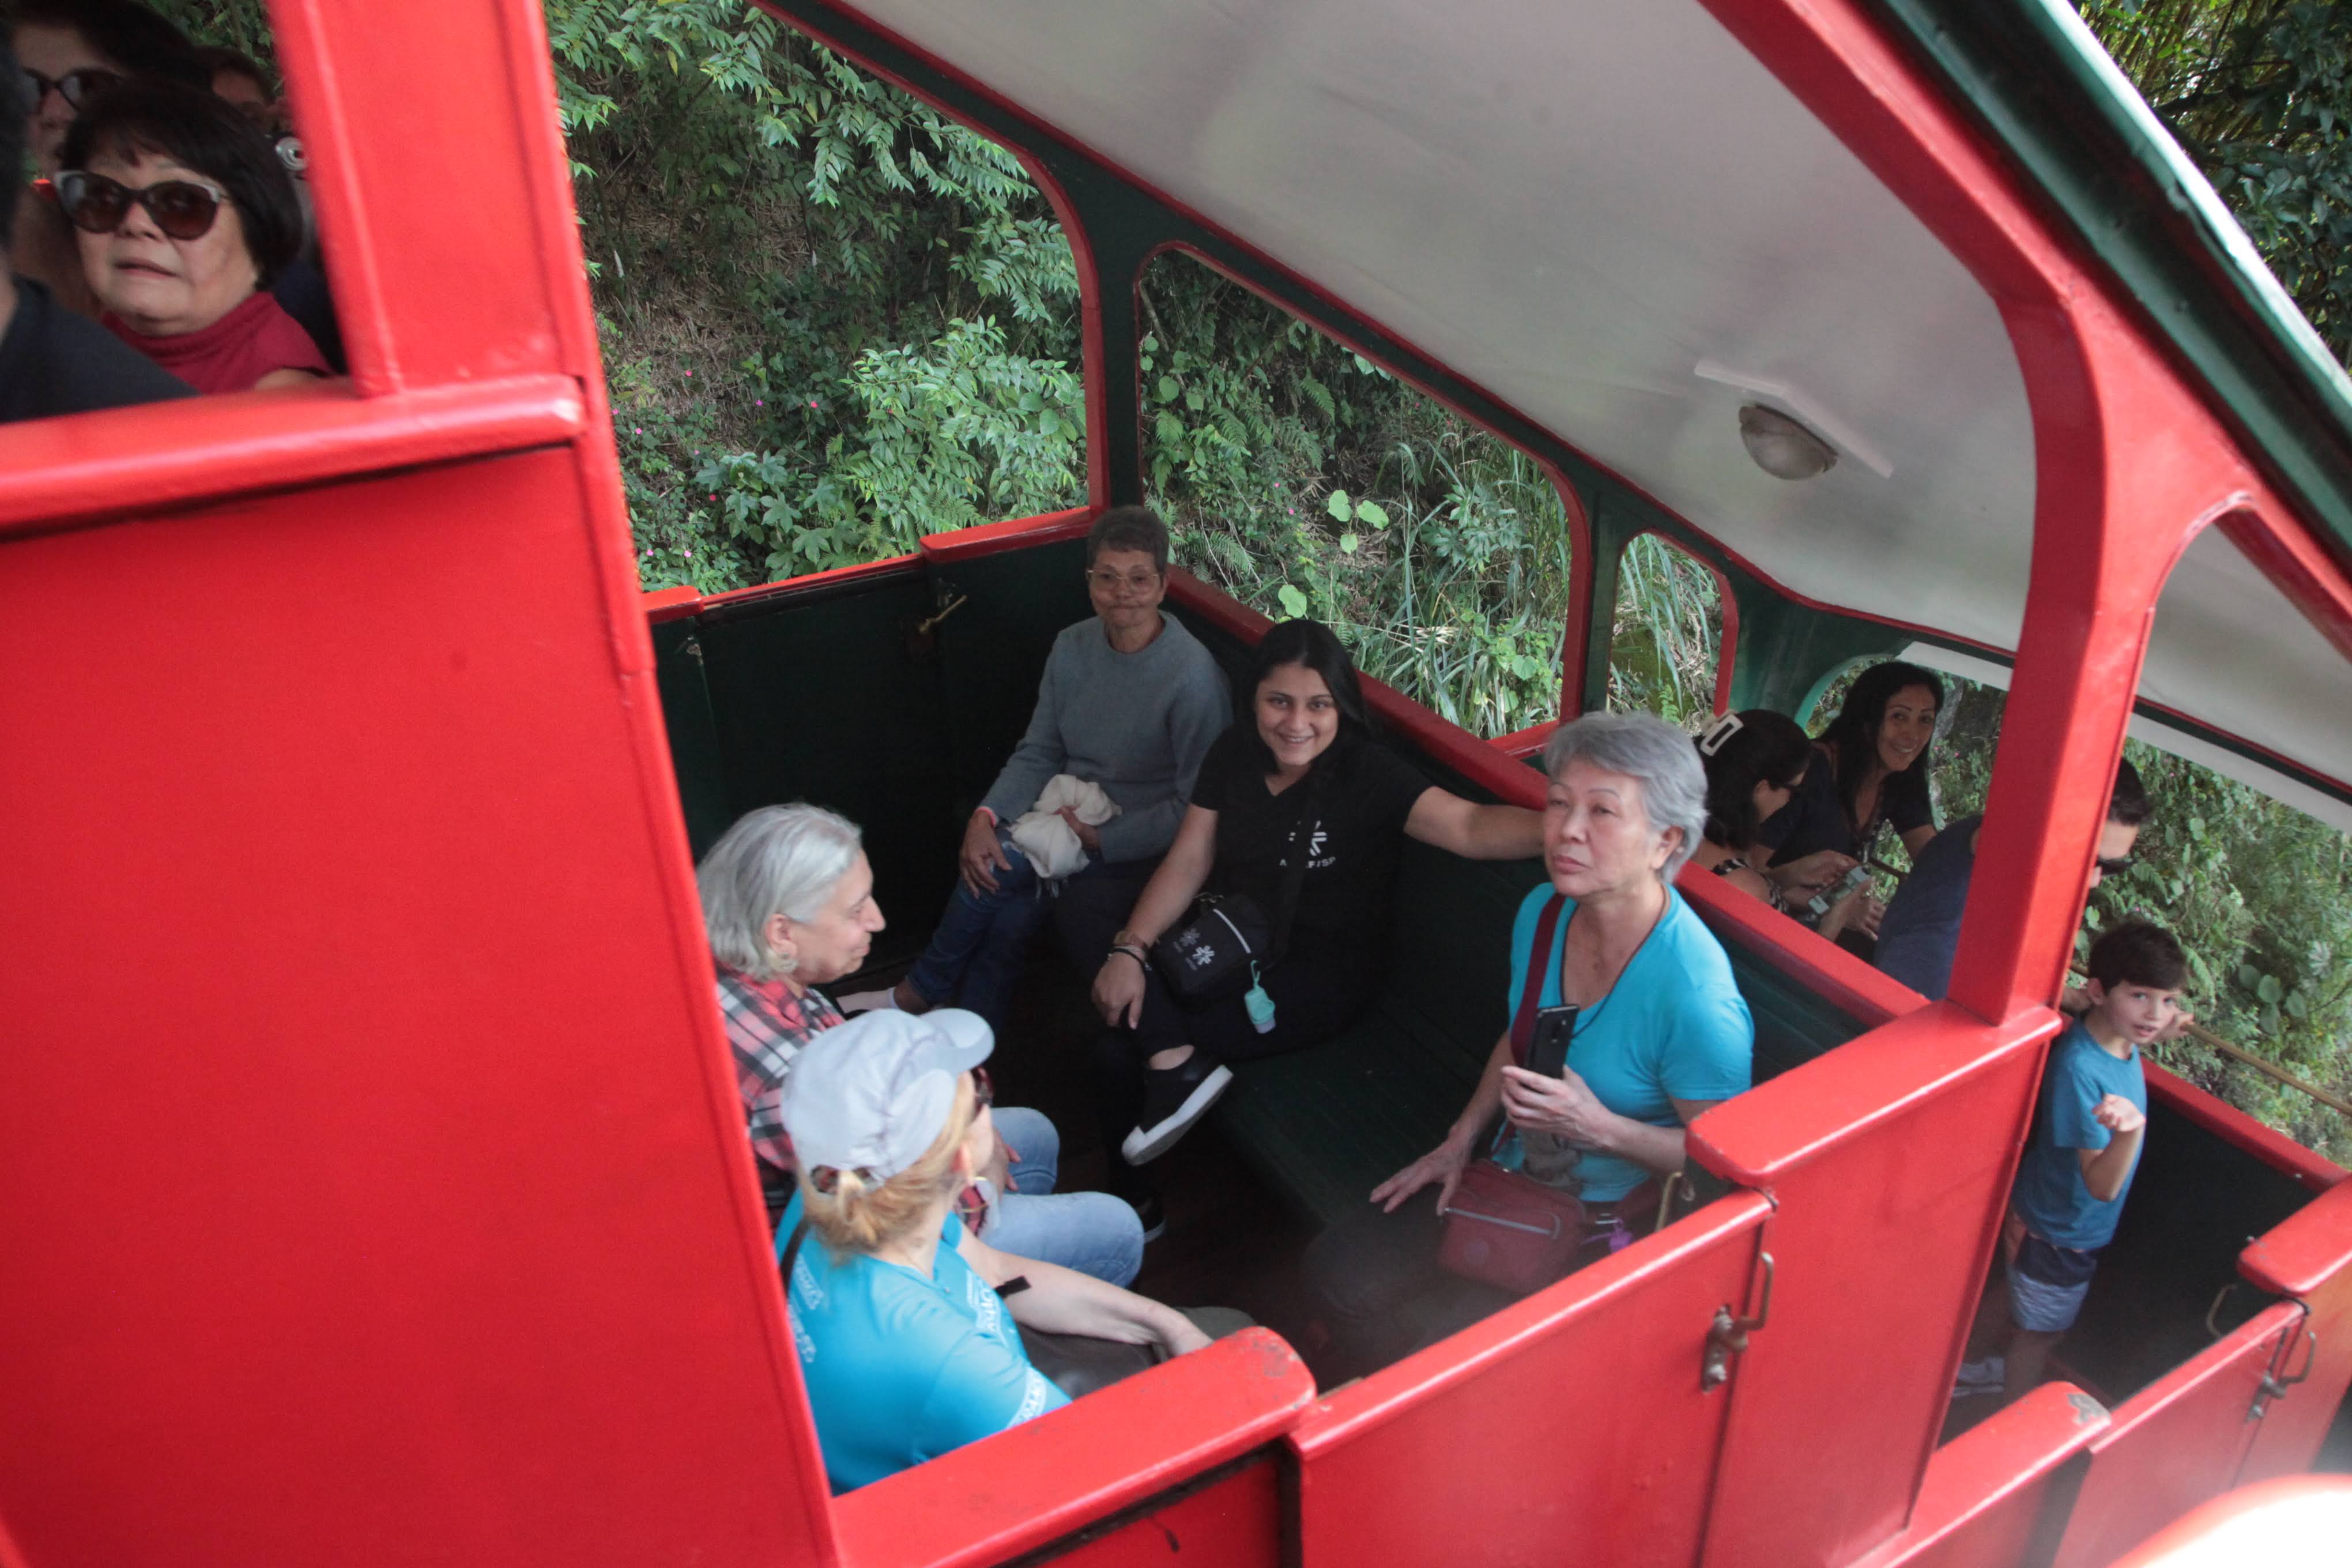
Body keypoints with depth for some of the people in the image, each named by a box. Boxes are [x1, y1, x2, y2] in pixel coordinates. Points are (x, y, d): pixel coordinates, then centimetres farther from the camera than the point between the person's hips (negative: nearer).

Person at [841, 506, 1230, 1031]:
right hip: (1073, 818, 6)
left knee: (1002, 865, -21)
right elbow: (1038, 753, 6)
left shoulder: (1191, 677, -20)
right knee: (1010, 911, -22)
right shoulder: (1073, 647, 1)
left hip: (1141, 846, -5)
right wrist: (986, 817, -11)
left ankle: (918, 994, 3)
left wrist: (1098, 838, -19)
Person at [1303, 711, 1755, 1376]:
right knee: (1338, 1270, -3)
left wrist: (1600, 1127, -30)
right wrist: (1460, 1141, 6)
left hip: (1606, 1225, -7)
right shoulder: (1544, 911, -7)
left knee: (1427, 1342, -17)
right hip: (1515, 1173, 7)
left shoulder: (1694, 995, -30)